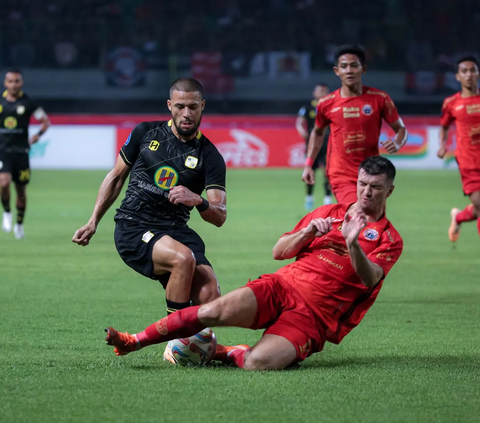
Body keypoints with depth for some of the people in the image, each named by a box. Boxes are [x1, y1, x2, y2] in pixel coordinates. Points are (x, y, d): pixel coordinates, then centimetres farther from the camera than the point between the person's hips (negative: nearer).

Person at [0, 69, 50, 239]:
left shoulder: (28, 103, -1)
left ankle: (19, 223, 27)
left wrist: (37, 135, -10)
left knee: (21, 189, 8)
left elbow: (45, 121, 6)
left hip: (21, 151, 0)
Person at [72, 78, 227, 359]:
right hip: (133, 228, -2)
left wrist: (198, 201, -28)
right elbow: (116, 177, 17)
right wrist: (93, 223, 14)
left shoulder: (209, 156, 1)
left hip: (176, 230, 2)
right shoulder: (145, 133, 5)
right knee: (183, 258, -34)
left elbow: (220, 217, -6)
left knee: (210, 297, -23)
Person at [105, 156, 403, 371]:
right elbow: (278, 252, 16)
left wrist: (352, 243, -31)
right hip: (282, 285, 4)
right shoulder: (328, 213, 18)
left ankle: (219, 353, -2)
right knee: (214, 311, -26)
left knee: (258, 362, -33)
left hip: (315, 315, -3)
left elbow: (369, 280, -14)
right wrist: (307, 232, -3)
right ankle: (133, 342, -13)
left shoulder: (389, 239, 6)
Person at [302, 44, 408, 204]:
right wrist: (308, 164, 11)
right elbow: (318, 132, 18)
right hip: (342, 176, -2)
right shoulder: (327, 103, -1)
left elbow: (401, 129, 4)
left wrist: (397, 143, -18)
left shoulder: (379, 98, -4)